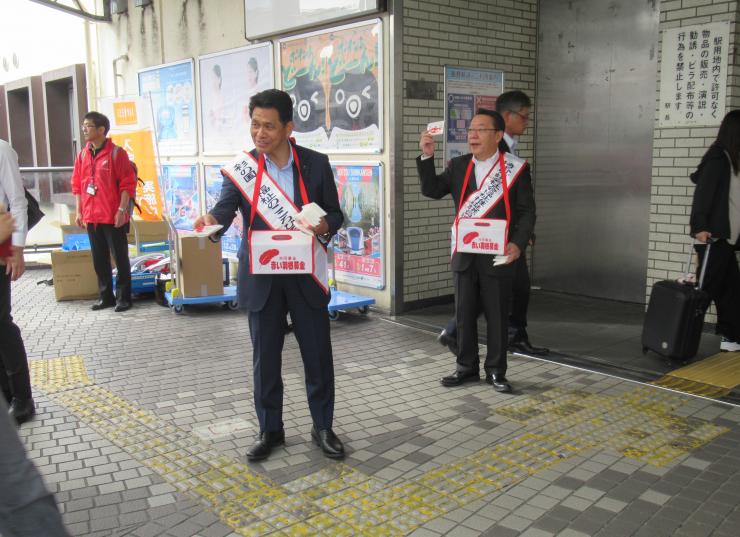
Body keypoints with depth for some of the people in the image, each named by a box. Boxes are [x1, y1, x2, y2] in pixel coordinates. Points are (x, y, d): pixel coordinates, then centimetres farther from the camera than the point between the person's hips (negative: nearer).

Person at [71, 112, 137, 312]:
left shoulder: (116, 153, -8)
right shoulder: (82, 155, 10)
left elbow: (128, 183, -10)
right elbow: (77, 184, 15)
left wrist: (122, 210, -15)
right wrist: (79, 211, 9)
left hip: (113, 217, -6)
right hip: (91, 217, 6)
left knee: (120, 258, 2)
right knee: (99, 259, 12)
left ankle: (123, 297, 11)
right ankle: (106, 296, 22)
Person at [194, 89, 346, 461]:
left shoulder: (315, 164, -2)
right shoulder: (241, 168, -3)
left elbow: (335, 214, 3)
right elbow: (226, 208, -15)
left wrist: (322, 227, -19)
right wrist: (211, 220, -38)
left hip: (306, 275, 0)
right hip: (261, 278, 0)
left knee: (318, 355, 7)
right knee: (265, 357, 10)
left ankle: (322, 427, 25)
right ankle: (270, 430, 26)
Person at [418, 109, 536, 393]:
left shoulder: (515, 168, -3)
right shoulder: (458, 166, 8)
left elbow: (526, 211, -3)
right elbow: (431, 190, 1)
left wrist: (518, 243, -17)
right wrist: (427, 157, -10)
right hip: (464, 254, 4)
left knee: (497, 316, 6)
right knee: (464, 314, 11)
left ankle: (496, 371, 20)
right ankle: (466, 367, 25)